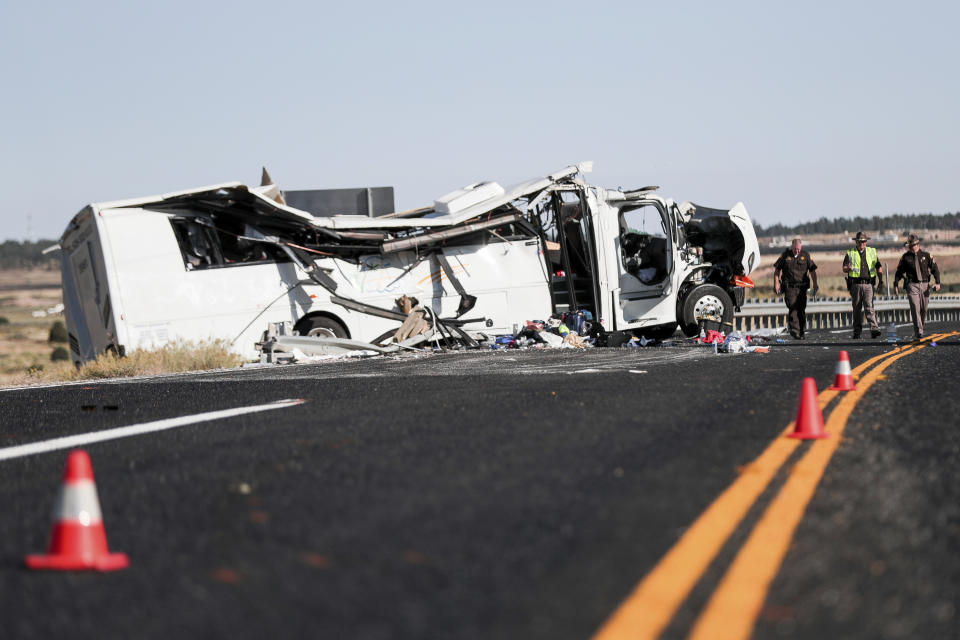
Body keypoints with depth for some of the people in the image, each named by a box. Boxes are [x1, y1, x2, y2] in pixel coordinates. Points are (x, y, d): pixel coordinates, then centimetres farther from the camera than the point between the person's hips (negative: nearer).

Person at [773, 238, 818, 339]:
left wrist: (815, 284, 0)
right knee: (793, 309, -13)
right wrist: (776, 284, 1)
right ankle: (795, 332, -15)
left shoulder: (806, 256, 5)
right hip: (789, 287, -2)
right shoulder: (785, 255, 3)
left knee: (801, 310, 4)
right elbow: (777, 270, 7)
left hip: (802, 287, 2)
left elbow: (812, 270, 7)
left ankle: (802, 332, 13)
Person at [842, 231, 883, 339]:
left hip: (868, 284, 0)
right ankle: (857, 332, 12)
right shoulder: (850, 253, 6)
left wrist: (880, 280, 7)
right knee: (857, 309, 5)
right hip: (855, 284, 0)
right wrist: (848, 268, -23)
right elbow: (844, 269, 0)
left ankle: (874, 330, -21)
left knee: (869, 307, -13)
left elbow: (878, 267, 17)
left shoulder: (872, 252, 12)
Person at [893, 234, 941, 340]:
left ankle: (919, 330, 26)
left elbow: (935, 269, 7)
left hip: (924, 285, 2)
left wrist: (938, 283, -4)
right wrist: (895, 285, 5)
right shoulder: (905, 257, 2)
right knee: (915, 308, -15)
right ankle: (918, 332, -19)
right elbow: (899, 271, 9)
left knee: (923, 309, 8)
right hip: (912, 285, -2)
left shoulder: (926, 255, 5)